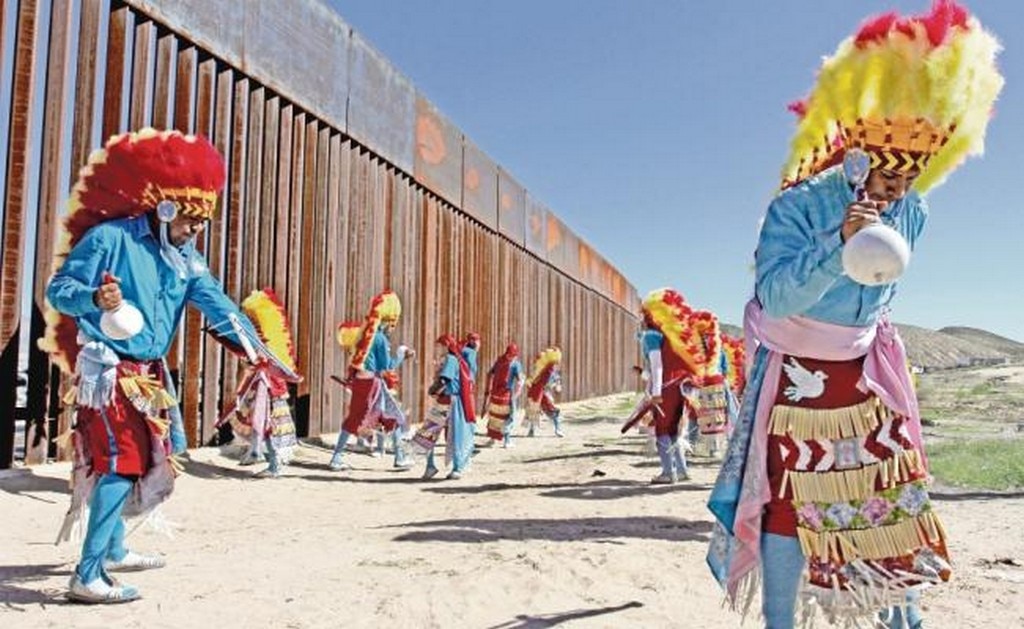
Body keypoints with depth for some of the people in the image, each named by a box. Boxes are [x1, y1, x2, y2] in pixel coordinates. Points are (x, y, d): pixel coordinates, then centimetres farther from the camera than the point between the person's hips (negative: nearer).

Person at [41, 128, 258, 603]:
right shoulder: (109, 237, -12)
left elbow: (218, 305, -3)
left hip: (148, 372, 8)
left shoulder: (185, 257, 7)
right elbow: (58, 289, -12)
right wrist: (96, 299, -35)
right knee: (122, 460, -15)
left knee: (137, 459, 17)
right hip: (108, 369, -8)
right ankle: (88, 577, -11)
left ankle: (112, 550, 35)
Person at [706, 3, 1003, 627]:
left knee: (898, 485, 8)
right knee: (789, 498, -3)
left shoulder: (911, 214, -1)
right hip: (794, 376, -5)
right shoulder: (798, 206, -20)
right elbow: (773, 296, -30)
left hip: (864, 372, 6)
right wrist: (838, 244, -42)